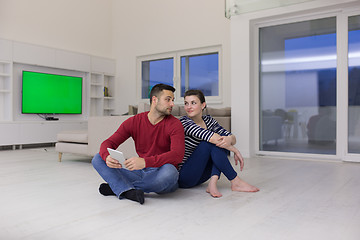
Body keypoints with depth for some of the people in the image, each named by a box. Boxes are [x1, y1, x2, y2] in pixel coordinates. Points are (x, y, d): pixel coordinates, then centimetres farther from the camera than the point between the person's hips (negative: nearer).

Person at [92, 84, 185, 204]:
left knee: (169, 171, -39)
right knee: (98, 159, -7)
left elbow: (177, 155, -23)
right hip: (139, 172, 3)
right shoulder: (134, 121, 3)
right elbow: (109, 142, -1)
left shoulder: (174, 124, -7)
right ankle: (129, 191, -33)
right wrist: (107, 157, -27)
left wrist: (145, 162, -38)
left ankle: (117, 187, -21)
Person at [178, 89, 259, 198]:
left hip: (199, 175, 6)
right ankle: (236, 182, -18)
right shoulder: (184, 122, -15)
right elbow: (209, 136, -28)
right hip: (183, 177, -6)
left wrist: (230, 139, -30)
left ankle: (212, 183, -26)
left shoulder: (209, 120, 5)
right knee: (210, 143, -26)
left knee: (223, 141, -13)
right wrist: (235, 150, -23)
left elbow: (232, 138, -6)